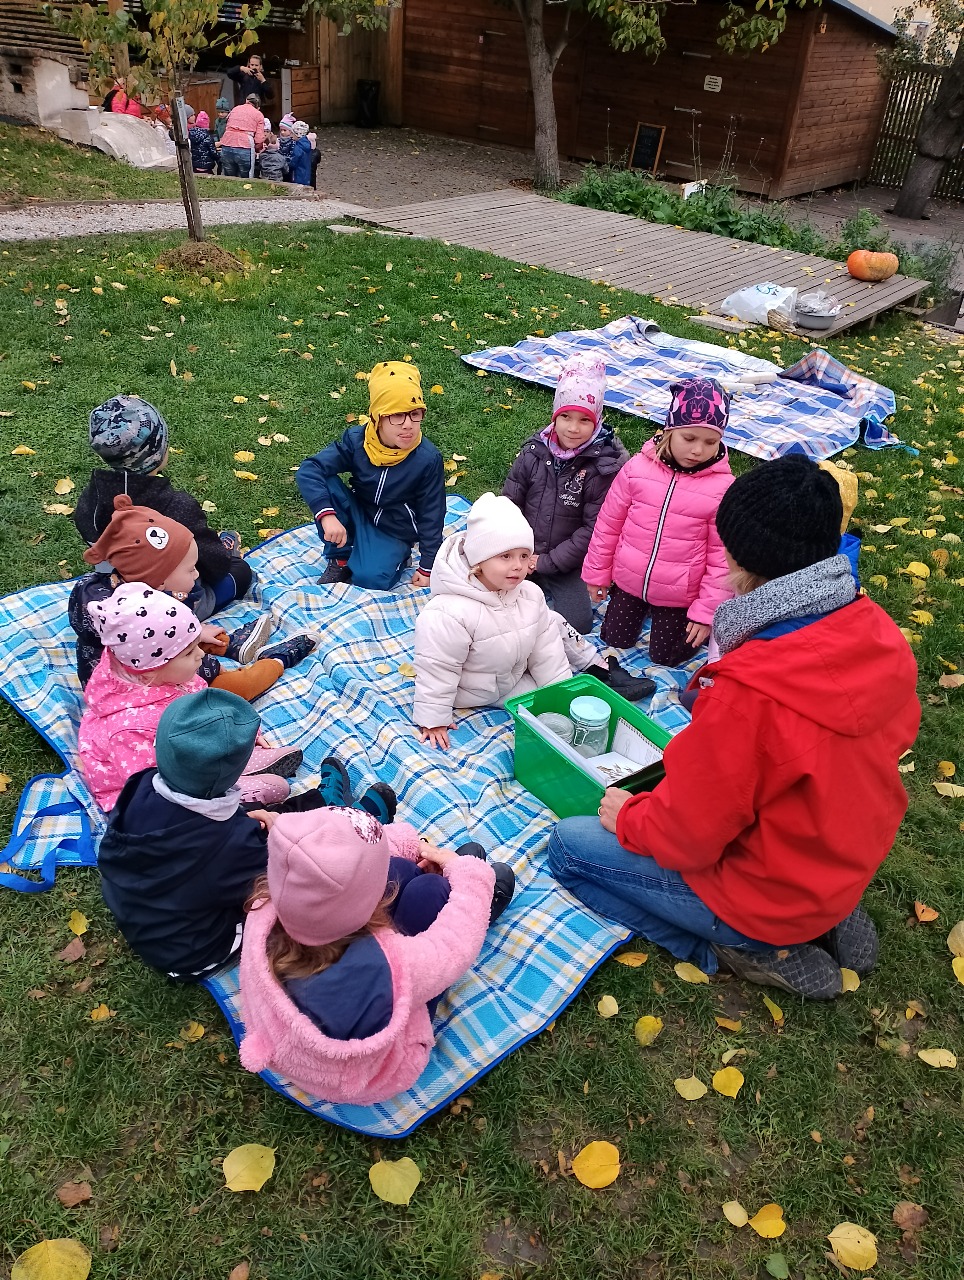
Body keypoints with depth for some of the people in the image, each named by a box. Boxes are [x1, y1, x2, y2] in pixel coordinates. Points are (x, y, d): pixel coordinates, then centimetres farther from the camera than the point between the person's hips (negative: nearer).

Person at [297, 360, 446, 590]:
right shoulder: (356, 441, -16)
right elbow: (309, 470, -23)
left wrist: (427, 567, -8)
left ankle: (396, 556, 8)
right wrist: (327, 515, -38)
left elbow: (431, 514, -10)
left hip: (393, 532, -3)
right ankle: (340, 561, -7)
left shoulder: (428, 459, -20)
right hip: (357, 516, 3)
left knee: (369, 579, -29)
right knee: (324, 483, -25)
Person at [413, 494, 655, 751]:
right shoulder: (448, 613, -38)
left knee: (553, 622, 3)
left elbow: (545, 649, -8)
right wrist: (433, 719, -23)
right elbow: (436, 669, -29)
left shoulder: (530, 594, -17)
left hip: (515, 666, 7)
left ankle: (601, 670, 15)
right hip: (481, 691, -6)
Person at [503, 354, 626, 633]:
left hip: (566, 563, -2)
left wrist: (547, 562, -16)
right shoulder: (535, 450, -4)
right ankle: (539, 587, 14)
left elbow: (593, 529, -15)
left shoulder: (604, 466, -14)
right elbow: (509, 503, 2)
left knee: (577, 624, -15)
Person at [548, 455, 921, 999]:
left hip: (772, 893, -7)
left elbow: (685, 836, -24)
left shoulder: (747, 694, -36)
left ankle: (753, 950, 2)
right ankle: (828, 919, 16)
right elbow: (895, 736, 6)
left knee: (570, 846, 3)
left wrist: (628, 817, -2)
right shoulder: (879, 633, -14)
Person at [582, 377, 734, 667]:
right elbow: (608, 523, -2)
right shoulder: (638, 468, -14)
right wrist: (596, 573, 5)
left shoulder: (722, 487, -19)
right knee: (615, 641, 19)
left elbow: (721, 555, -14)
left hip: (678, 595, -2)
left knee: (666, 657, 13)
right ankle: (641, 608, 44)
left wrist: (707, 611, -13)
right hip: (628, 581, 3)